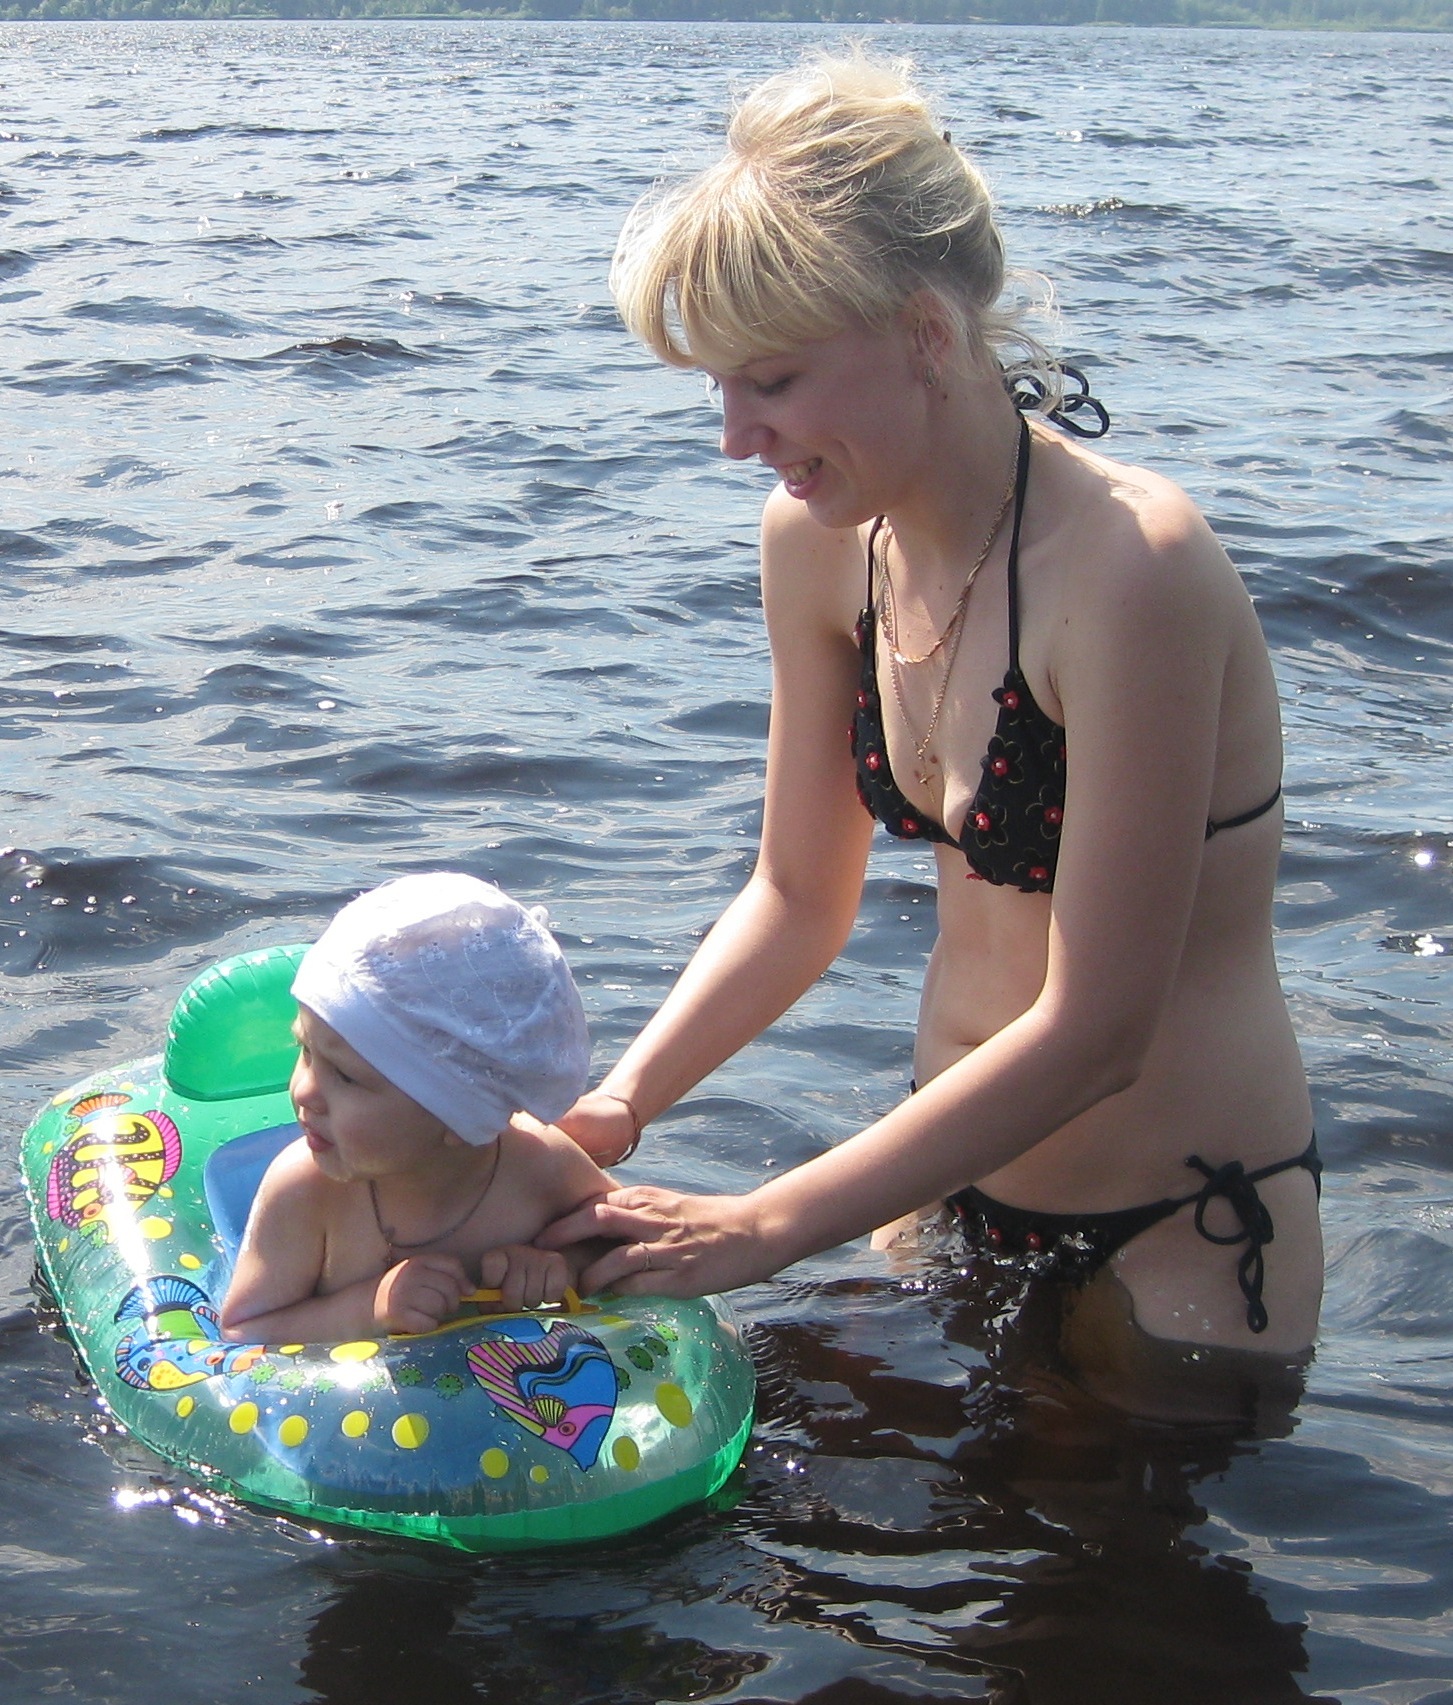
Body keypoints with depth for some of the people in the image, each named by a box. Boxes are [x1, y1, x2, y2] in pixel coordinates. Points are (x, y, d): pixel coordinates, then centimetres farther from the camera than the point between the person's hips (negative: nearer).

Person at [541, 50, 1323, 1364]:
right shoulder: (819, 541, -8)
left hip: (1184, 1231, -6)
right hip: (954, 1165, 7)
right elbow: (801, 896, 3)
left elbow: (1094, 1031, -27)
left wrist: (761, 1230, -24)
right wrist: (619, 1102, -12)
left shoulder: (1130, 568, -29)